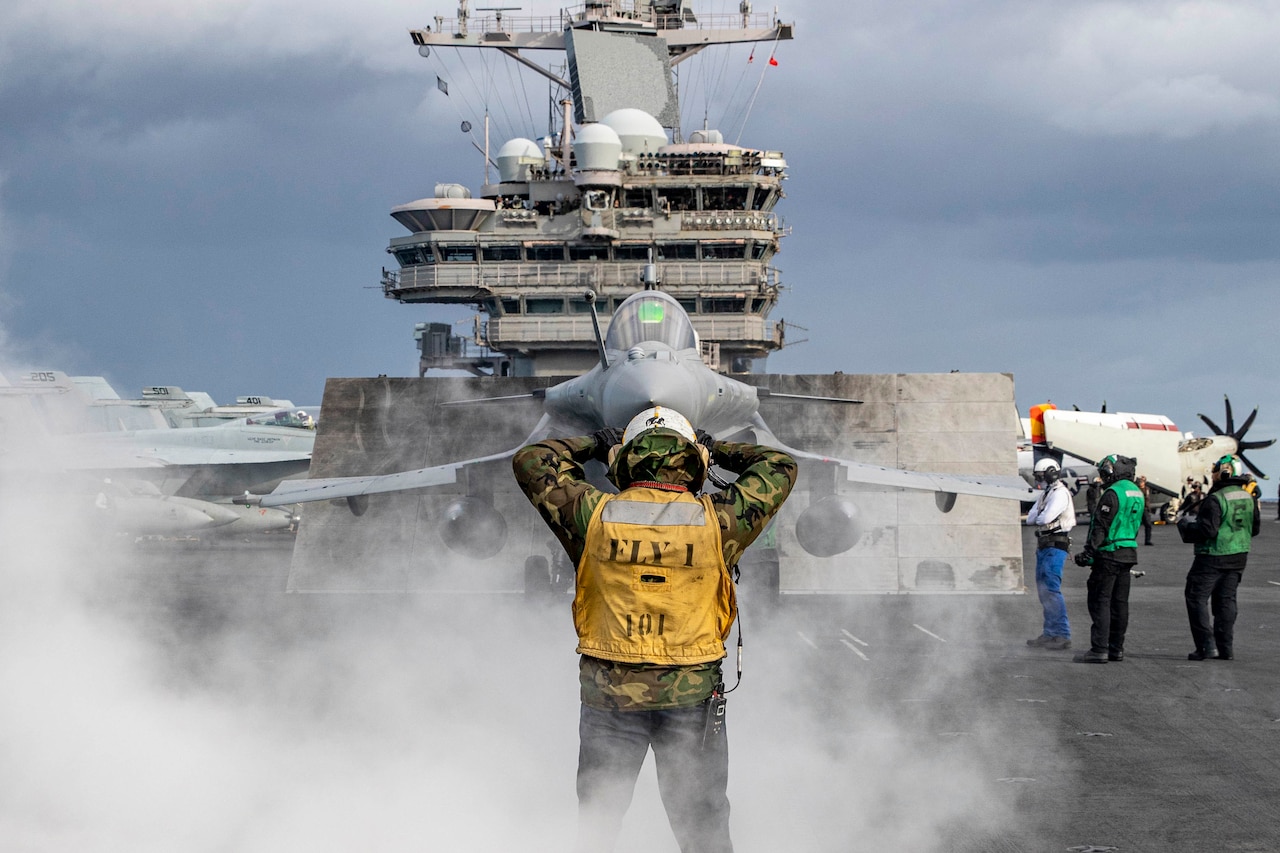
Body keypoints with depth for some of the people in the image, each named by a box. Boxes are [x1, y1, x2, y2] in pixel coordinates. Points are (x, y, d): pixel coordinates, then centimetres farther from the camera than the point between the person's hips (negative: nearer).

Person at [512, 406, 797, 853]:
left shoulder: (594, 516, -7)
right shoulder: (716, 520, -8)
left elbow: (530, 462, 9)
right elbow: (779, 469, 8)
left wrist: (592, 444, 21)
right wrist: (719, 450, 21)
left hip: (609, 696, 1)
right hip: (692, 696, -1)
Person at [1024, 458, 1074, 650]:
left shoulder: (1060, 493, -12)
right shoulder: (1046, 494, 18)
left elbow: (1046, 518, -22)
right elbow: (1030, 518, 16)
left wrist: (1038, 518, -1)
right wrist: (1040, 517, -3)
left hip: (1055, 547, -10)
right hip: (1043, 547, 10)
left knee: (1051, 589, -14)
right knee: (1044, 589, 12)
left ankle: (1062, 635, -14)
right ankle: (1050, 633, 18)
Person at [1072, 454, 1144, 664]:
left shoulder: (1113, 493, -15)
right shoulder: (1137, 492, 14)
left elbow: (1101, 527, -19)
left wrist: (1088, 552, -18)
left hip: (1109, 553, -9)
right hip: (1129, 554, 9)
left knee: (1100, 601, -7)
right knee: (1120, 602, 12)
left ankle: (1099, 650, -11)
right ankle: (1116, 648, 16)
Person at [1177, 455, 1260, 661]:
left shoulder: (1215, 499, -19)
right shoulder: (1248, 498, 6)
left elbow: (1207, 530, -21)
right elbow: (1255, 528, 14)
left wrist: (1187, 525, -5)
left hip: (1213, 557, -7)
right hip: (1238, 555, 7)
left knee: (1196, 597, 2)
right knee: (1226, 599, 13)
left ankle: (1205, 645, -5)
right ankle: (1226, 647, 10)